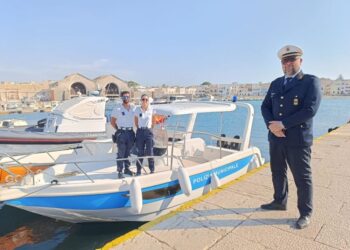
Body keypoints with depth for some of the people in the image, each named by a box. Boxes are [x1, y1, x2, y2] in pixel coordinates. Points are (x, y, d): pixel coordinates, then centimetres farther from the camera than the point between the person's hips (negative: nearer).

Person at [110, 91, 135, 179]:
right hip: (121, 133, -4)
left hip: (131, 132, 4)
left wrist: (131, 128, 5)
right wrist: (119, 129, -2)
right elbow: (112, 121, 1)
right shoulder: (117, 108, -3)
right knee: (121, 153, -1)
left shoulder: (133, 108, 6)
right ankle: (120, 171, 5)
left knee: (128, 152, 12)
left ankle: (127, 169, 24)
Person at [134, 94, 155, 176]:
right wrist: (140, 129, 9)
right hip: (140, 132, 0)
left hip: (148, 132, 0)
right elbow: (136, 122, 10)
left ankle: (152, 170, 15)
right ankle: (138, 170, 19)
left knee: (150, 152, 2)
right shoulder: (137, 109, -1)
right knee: (140, 152, 7)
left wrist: (149, 128, 11)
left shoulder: (151, 109, 0)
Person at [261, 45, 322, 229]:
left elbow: (310, 110, -17)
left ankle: (305, 213, 22)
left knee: (302, 178, 5)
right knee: (278, 173, 18)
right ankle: (280, 202, 37)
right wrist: (271, 124, -11)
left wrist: (283, 124, -18)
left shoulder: (311, 82, -5)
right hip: (276, 138, 6)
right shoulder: (275, 83, 12)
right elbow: (265, 106, 8)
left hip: (298, 139, -5)